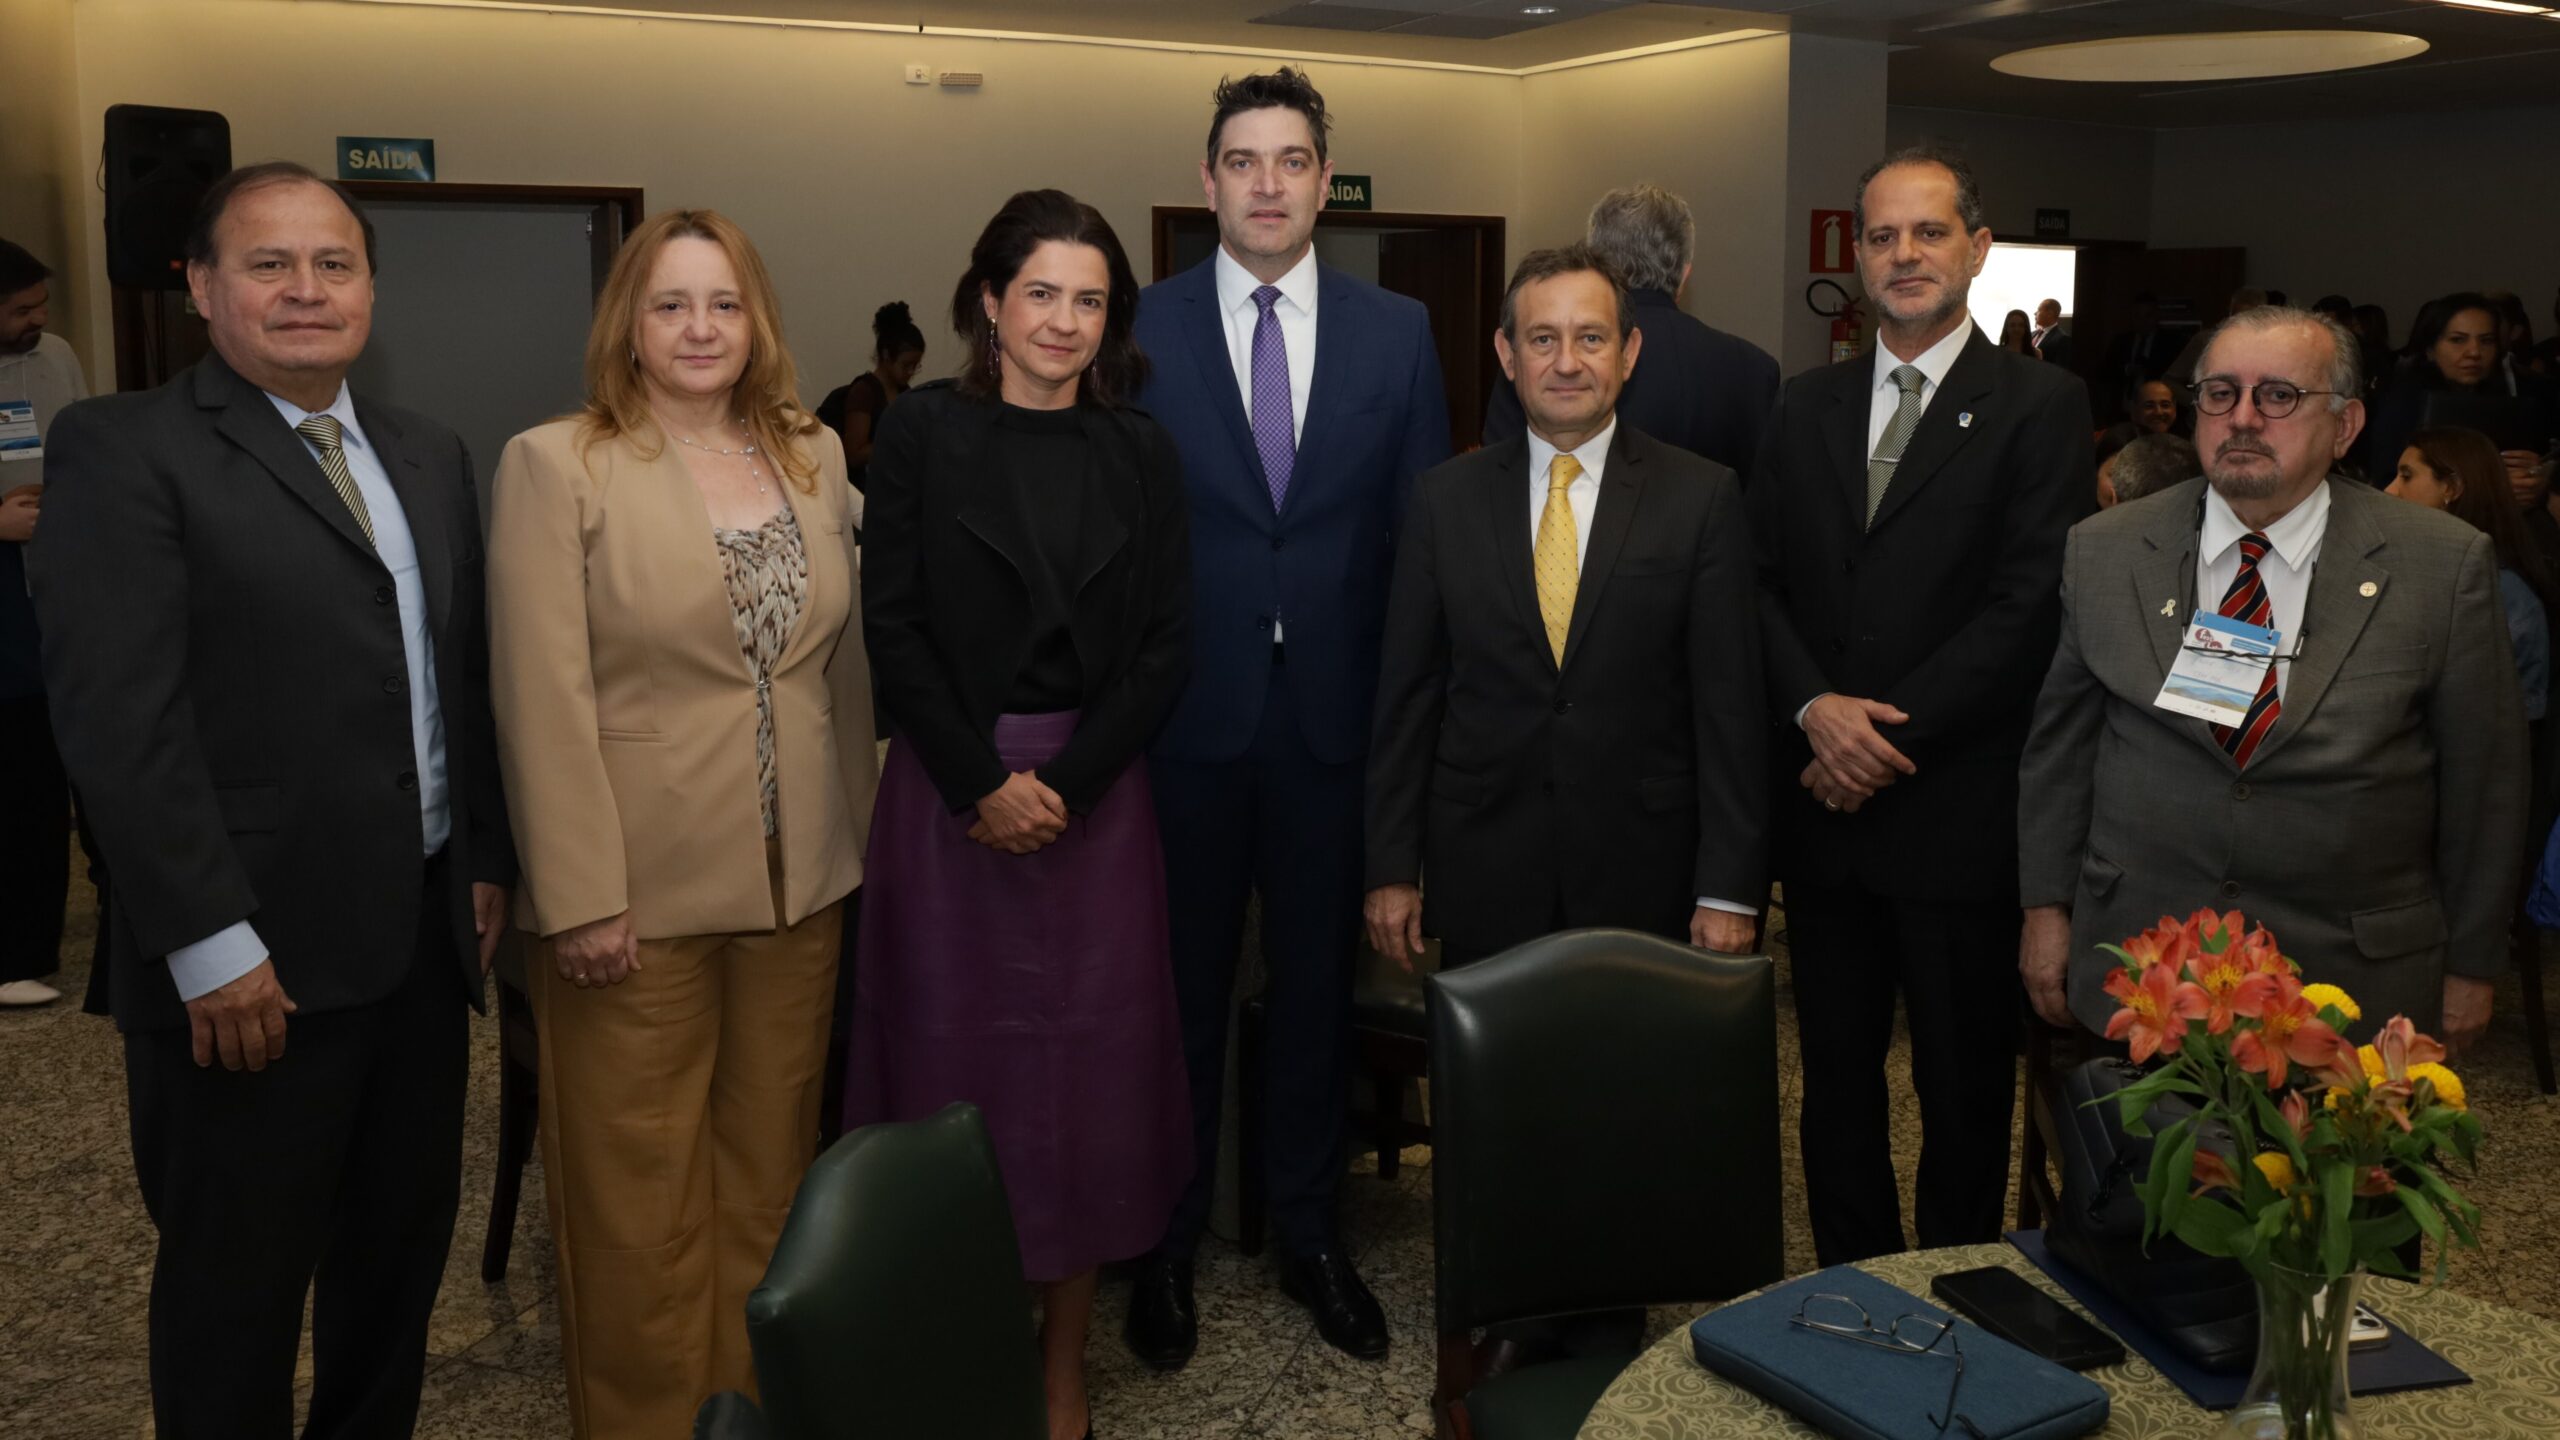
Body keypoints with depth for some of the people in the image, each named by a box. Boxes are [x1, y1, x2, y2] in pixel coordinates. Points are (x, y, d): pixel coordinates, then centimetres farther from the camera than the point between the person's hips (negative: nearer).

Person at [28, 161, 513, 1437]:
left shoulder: (428, 456, 12)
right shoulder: (123, 450, -8)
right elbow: (118, 718, -16)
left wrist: (487, 858, 10)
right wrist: (212, 946, -18)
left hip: (423, 934, 6)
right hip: (255, 962, -6)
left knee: (404, 1239, 18)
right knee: (238, 1283, 9)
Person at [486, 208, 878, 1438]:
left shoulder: (815, 455, 9)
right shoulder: (555, 464, -6)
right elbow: (545, 700, -11)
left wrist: (854, 834, 12)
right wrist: (583, 898, -15)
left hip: (800, 882, 5)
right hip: (638, 892, -4)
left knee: (771, 1174, 15)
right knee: (641, 1198, 7)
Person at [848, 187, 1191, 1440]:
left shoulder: (1140, 454, 5)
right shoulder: (922, 434, 0)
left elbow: (1165, 647, 1)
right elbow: (895, 629, -4)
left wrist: (1067, 785, -11)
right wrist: (982, 781, -13)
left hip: (1097, 793, 2)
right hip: (948, 788, -2)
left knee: (1087, 1061, 6)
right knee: (954, 1053, 3)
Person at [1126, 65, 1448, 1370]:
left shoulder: (1396, 333, 3)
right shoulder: (1137, 330, -1)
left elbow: (1425, 533, 4)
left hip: (1336, 716, 2)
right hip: (1186, 716, -1)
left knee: (1317, 980, 13)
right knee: (1182, 982, 10)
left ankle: (1307, 1228, 30)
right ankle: (1168, 1238, 27)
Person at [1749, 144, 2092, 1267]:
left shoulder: (2040, 405, -4)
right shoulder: (1807, 405, 11)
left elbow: (2027, 607, -12)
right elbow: (1761, 581, 6)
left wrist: (1890, 732, -15)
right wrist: (1816, 705, -11)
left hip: (1958, 808, -4)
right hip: (1823, 804, 4)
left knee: (1965, 1087, 9)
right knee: (1836, 1077, 14)